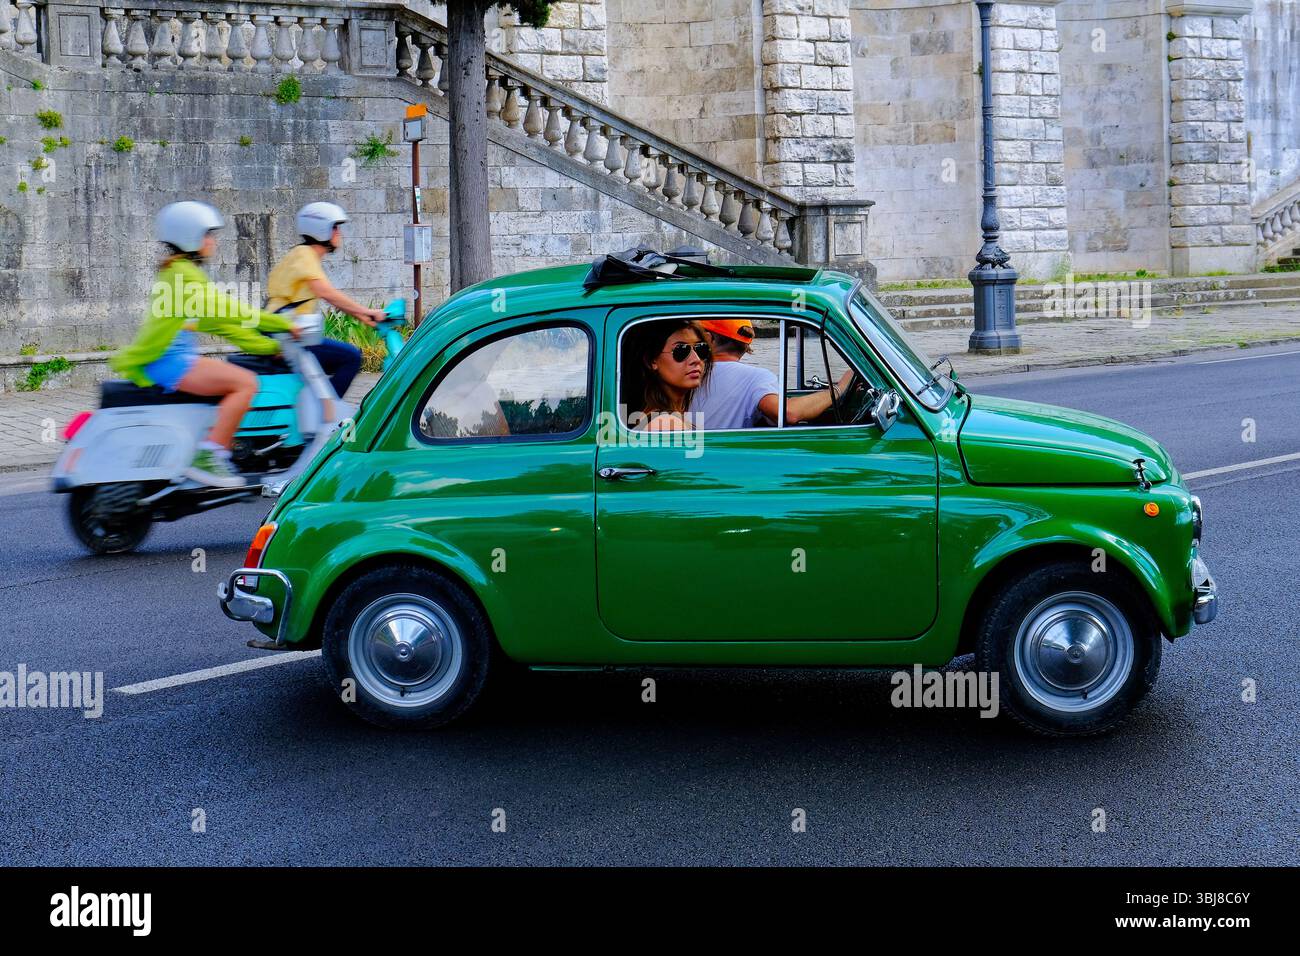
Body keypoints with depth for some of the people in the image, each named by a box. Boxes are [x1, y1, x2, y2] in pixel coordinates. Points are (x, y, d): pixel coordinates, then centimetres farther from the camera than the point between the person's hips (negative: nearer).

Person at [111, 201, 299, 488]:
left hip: (176, 358, 11)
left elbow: (218, 322, 21)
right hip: (168, 360, -11)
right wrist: (282, 324, -12)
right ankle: (205, 459, -25)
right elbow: (221, 310, -17)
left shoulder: (182, 271, 22)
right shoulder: (182, 273, -10)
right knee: (246, 383, -22)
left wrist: (270, 346, 15)